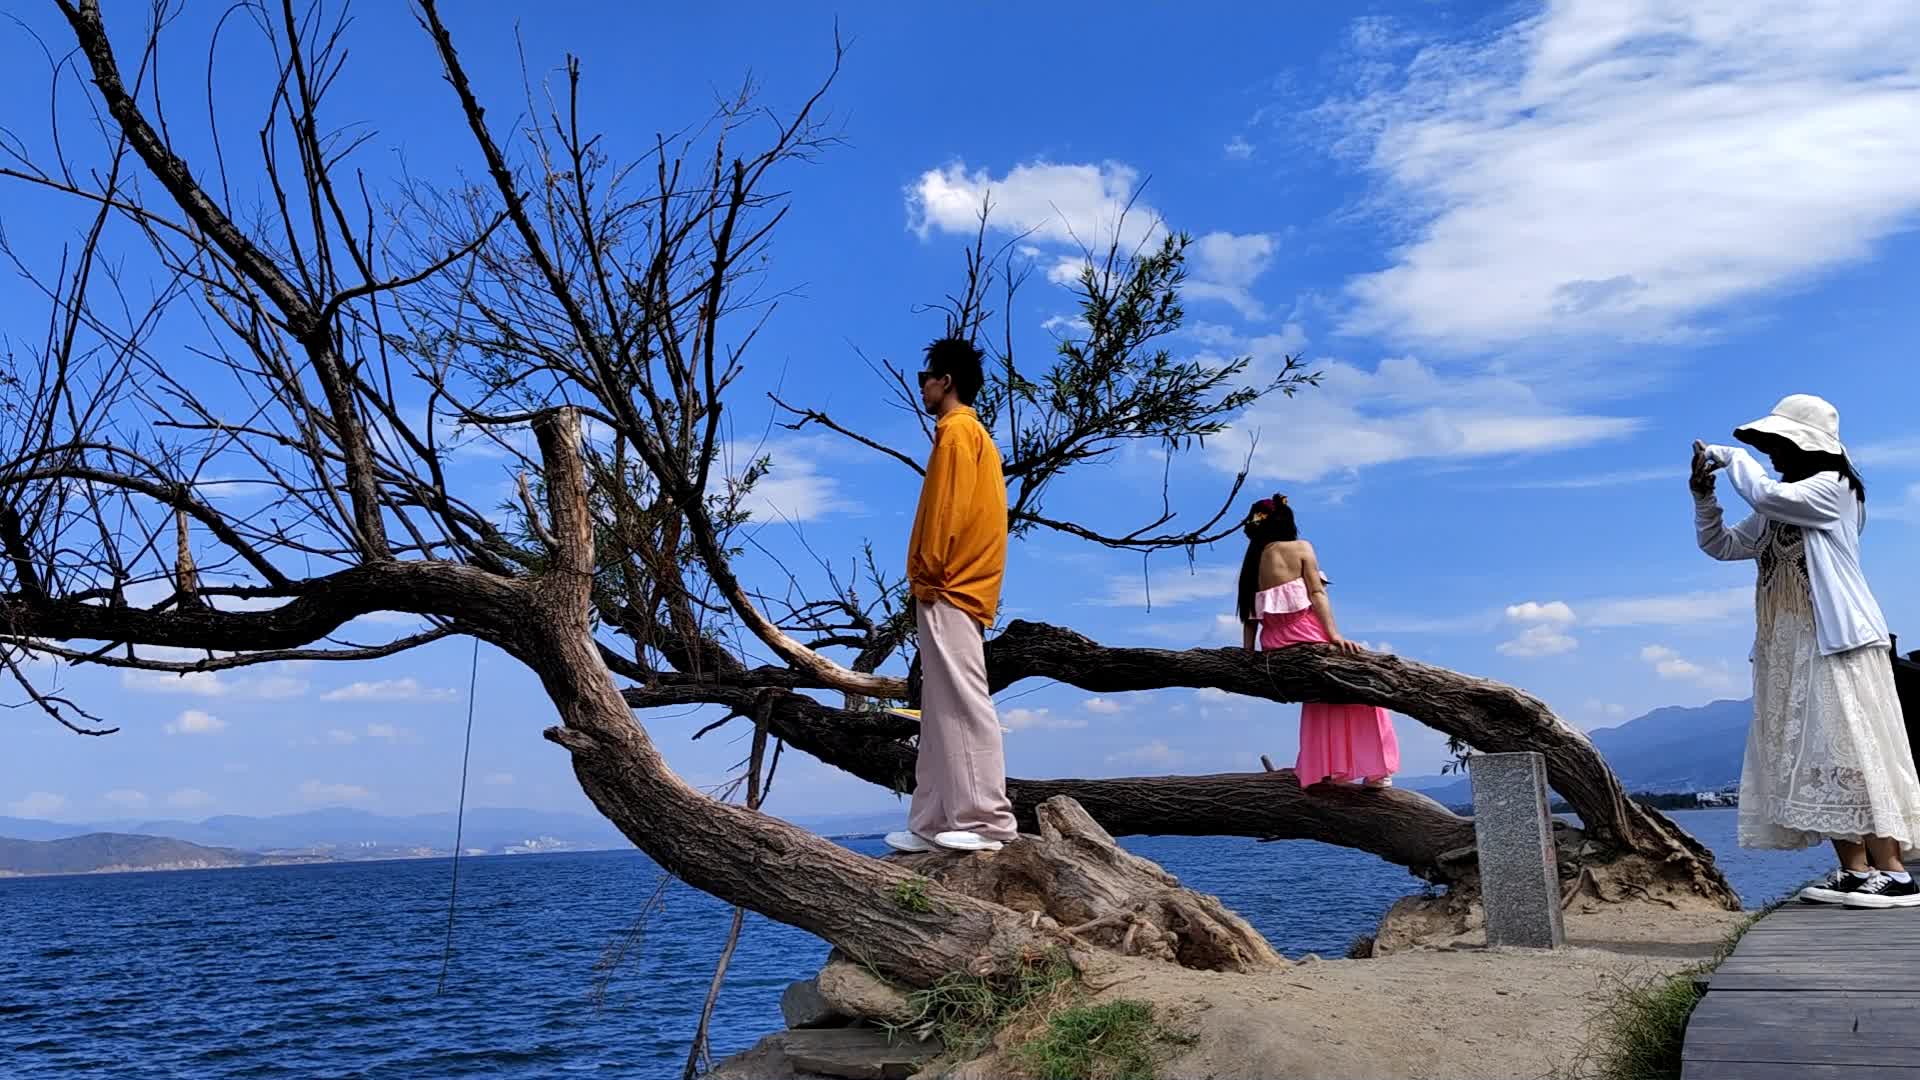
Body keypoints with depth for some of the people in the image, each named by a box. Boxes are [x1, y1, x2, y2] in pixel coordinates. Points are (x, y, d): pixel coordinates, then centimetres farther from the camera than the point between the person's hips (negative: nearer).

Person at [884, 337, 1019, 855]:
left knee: (963, 704, -12)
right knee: (942, 710, 8)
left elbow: (949, 509, -15)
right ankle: (935, 824, 10)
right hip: (957, 590, 11)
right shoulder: (971, 432, 26)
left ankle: (987, 821, -13)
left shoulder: (956, 429, -4)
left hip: (948, 589, -11)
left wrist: (927, 573, -13)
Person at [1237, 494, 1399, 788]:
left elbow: (1250, 614, 10)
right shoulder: (1300, 548, -2)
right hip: (1307, 638, -6)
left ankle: (1319, 769, 22)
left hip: (1274, 648, 6)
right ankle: (1374, 770, 6)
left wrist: (1249, 654, 10)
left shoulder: (1251, 561, 12)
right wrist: (1334, 634, -18)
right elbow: (1317, 593, -12)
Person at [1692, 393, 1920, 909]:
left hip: (1836, 646, -8)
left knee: (1853, 754, -10)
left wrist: (1731, 456, -4)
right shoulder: (1774, 514, 18)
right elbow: (1721, 544, 17)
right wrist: (1703, 494, 2)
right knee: (1811, 761, 4)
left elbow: (1763, 493, -21)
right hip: (1787, 653, 8)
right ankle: (1855, 870, 7)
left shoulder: (1832, 488, -6)